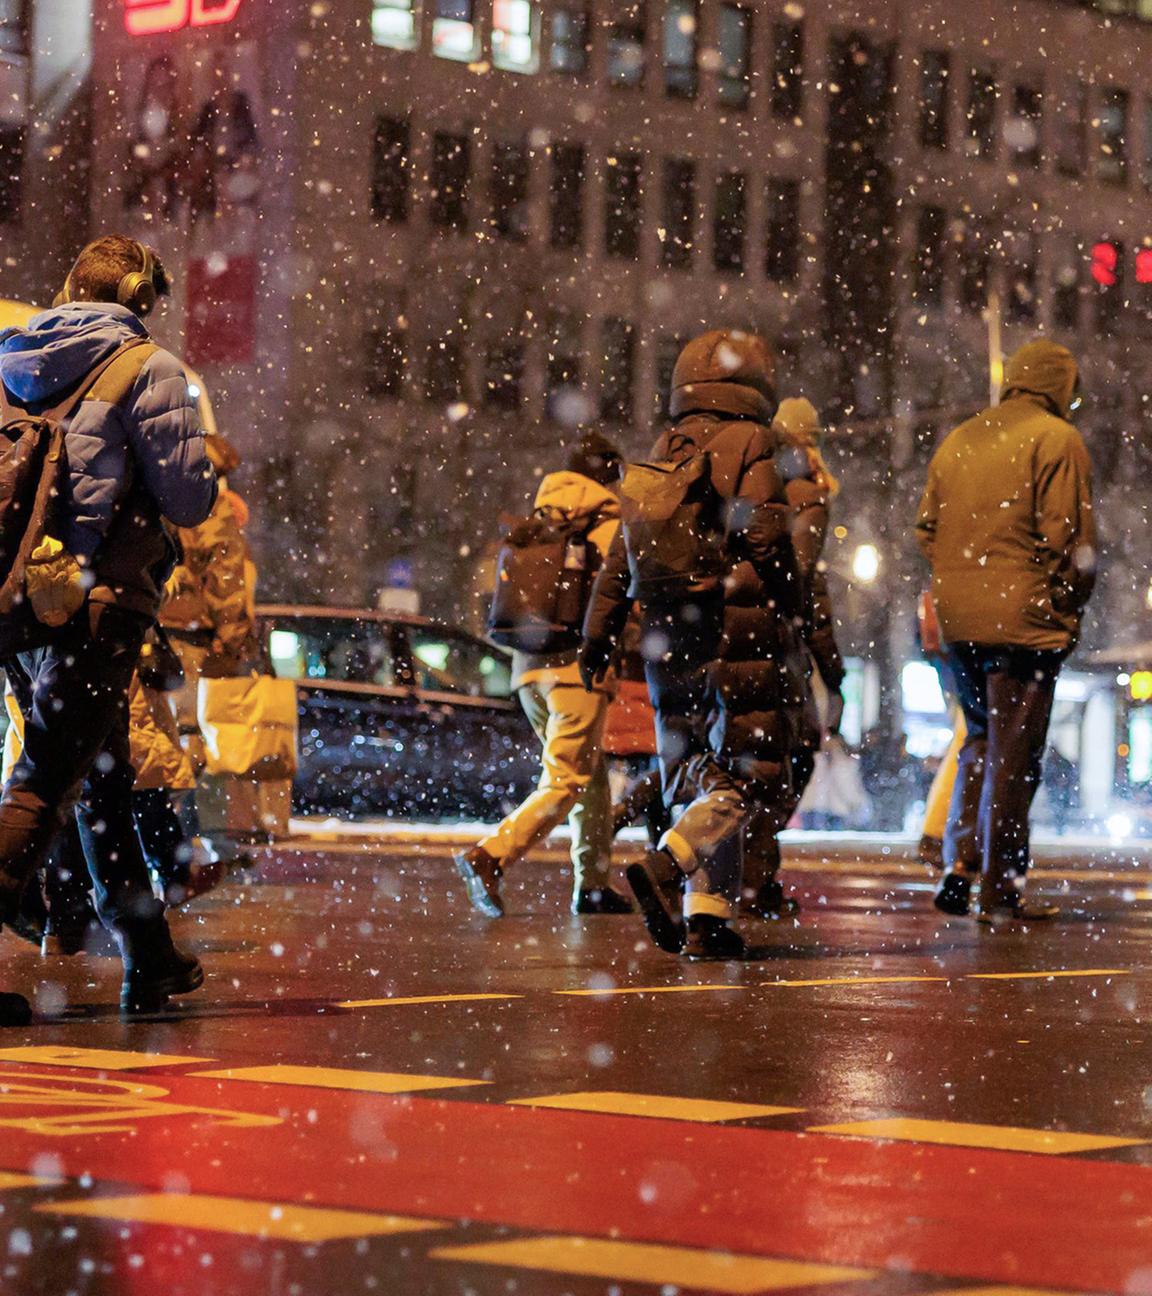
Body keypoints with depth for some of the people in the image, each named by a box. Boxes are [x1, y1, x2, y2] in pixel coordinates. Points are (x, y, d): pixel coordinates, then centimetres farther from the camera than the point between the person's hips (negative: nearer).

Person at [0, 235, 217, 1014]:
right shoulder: (147, 370, -3)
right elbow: (188, 500, -7)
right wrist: (205, 473, 14)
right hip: (97, 602, -6)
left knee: (104, 782, 17)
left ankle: (152, 963, 26)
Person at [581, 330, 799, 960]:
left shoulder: (659, 454, 15)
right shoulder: (749, 445, -5)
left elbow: (619, 557, 16)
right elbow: (766, 537, -12)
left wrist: (597, 638, 21)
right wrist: (785, 602, 3)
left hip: (666, 639, 7)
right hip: (732, 631, -6)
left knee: (700, 779, 10)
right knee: (745, 774, -4)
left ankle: (706, 918, 3)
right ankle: (667, 864, -24)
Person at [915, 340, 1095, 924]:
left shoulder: (958, 439, 15)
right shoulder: (1056, 439, -5)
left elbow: (927, 529, 13)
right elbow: (1068, 538, -11)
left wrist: (955, 591, 16)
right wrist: (1069, 611, 0)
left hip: (957, 616, 6)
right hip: (1024, 619, -6)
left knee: (981, 741, 20)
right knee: (1013, 754, 0)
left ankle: (957, 873, 15)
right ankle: (998, 892, 3)